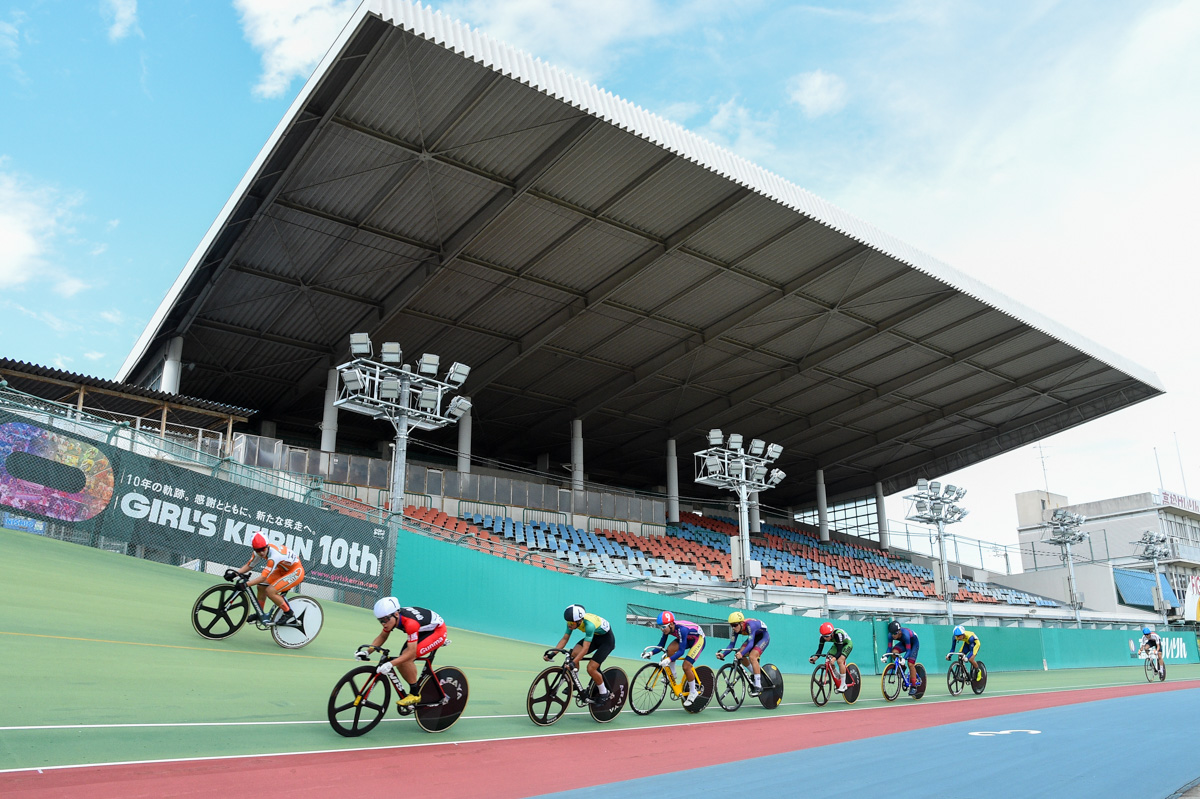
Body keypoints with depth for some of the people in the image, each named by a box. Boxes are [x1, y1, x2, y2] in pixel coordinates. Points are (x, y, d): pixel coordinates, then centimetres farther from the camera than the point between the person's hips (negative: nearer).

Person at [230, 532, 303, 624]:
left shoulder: (274, 555, -35)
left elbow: (263, 577, -35)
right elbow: (248, 565, 2)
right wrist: (234, 573, -11)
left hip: (296, 572, -9)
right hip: (283, 570, 9)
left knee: (270, 591, -19)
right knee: (261, 587, 3)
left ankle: (289, 615, -6)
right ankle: (260, 614, 23)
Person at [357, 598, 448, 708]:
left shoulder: (410, 623, -37)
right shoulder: (391, 617, -14)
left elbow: (411, 652, -38)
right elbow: (382, 636, -1)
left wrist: (390, 664, -46)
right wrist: (367, 651, -16)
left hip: (438, 630, -9)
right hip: (423, 632, 9)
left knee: (406, 659, -24)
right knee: (400, 662, -6)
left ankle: (414, 694, -9)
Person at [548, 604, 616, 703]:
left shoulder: (589, 624, -39)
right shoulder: (573, 621, -19)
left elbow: (585, 648, -41)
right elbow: (564, 638, -12)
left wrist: (573, 663, -49)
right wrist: (552, 654, -22)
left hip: (607, 640, -7)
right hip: (595, 636, 7)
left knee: (591, 668, -17)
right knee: (573, 653, -17)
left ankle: (603, 693, 7)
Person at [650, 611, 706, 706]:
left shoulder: (681, 629, -38)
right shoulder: (668, 628, -17)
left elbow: (681, 651, -40)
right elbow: (661, 646, -9)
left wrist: (669, 660, -52)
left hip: (698, 639, -7)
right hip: (687, 639, 7)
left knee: (686, 666, -18)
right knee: (670, 650, -21)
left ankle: (693, 692, 3)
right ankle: (672, 675, 1)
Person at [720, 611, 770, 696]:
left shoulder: (750, 625, -37)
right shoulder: (736, 629, -18)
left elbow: (751, 643, -44)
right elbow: (731, 645, -17)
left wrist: (742, 653, -58)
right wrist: (723, 654, -33)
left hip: (763, 636, -7)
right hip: (754, 637, 7)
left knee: (752, 656, -26)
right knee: (741, 655, -12)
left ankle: (758, 687, -19)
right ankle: (756, 673, 13)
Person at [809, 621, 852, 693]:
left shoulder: (838, 634, -40)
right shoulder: (823, 637, -24)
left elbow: (839, 651, -40)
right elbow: (819, 649, -23)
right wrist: (815, 657, -42)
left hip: (847, 644, -6)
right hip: (836, 644, 6)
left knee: (840, 661, -28)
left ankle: (843, 685, -17)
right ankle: (839, 679, 10)